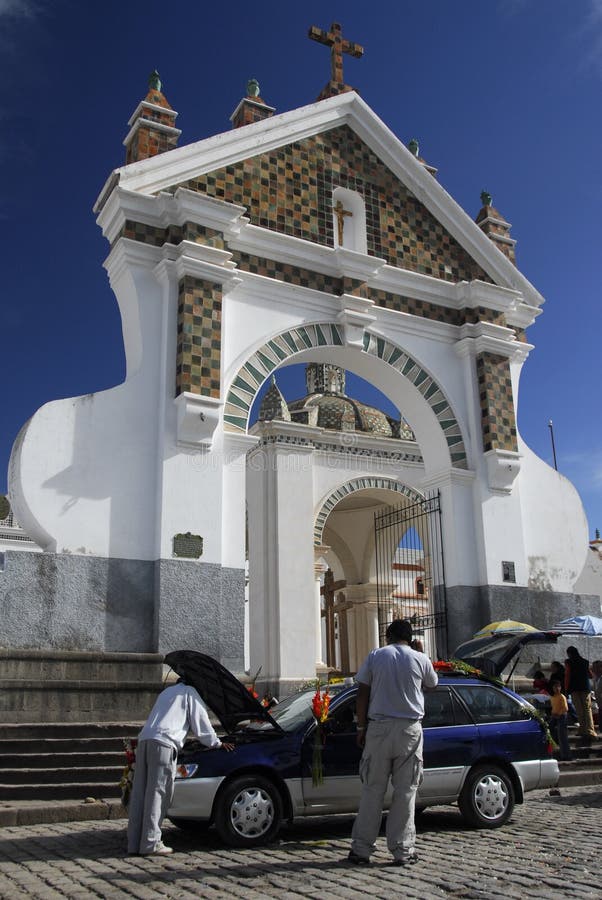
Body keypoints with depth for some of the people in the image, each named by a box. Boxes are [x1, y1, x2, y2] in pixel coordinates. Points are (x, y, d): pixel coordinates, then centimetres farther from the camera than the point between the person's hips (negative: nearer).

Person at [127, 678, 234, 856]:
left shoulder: (166, 692, 35)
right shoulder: (190, 693, 13)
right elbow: (200, 722, 12)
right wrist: (218, 743, 24)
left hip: (144, 740, 7)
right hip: (163, 743, -7)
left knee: (139, 793, 6)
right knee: (157, 792, -6)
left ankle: (134, 844, 8)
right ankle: (150, 844, -7)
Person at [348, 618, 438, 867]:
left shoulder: (375, 656, 2)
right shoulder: (420, 659, 2)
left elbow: (362, 694, 0)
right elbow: (432, 684, 22)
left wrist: (362, 728, 6)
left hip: (379, 727, 0)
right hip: (410, 729, 0)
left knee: (372, 790, 6)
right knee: (406, 791, 7)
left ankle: (361, 849, 9)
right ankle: (402, 851, 9)